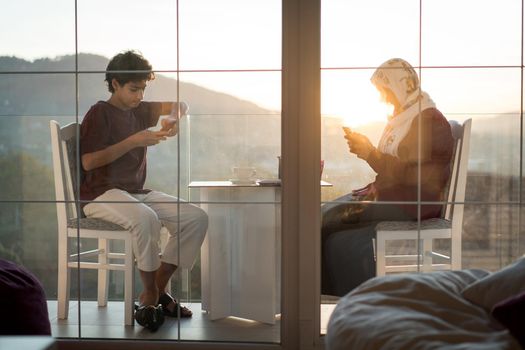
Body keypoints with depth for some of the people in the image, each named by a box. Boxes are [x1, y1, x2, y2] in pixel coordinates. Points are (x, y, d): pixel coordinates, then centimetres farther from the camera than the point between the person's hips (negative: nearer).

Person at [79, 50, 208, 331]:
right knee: (146, 218, -38)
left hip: (137, 192, 7)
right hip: (101, 194, -7)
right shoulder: (100, 113, -4)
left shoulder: (139, 111, 16)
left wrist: (173, 118, -4)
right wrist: (133, 142, -18)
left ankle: (158, 288, -7)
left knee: (197, 218, -11)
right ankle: (149, 295, -19)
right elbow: (88, 161, -14)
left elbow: (179, 106, 21)